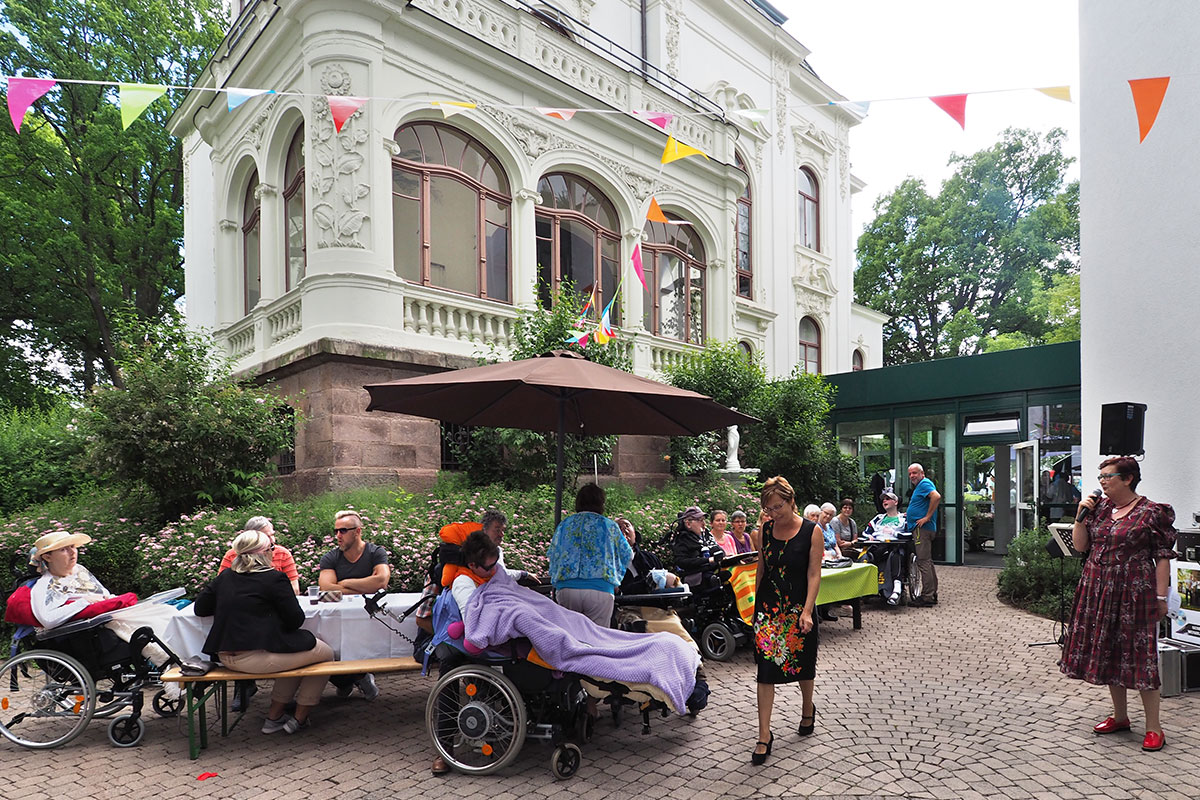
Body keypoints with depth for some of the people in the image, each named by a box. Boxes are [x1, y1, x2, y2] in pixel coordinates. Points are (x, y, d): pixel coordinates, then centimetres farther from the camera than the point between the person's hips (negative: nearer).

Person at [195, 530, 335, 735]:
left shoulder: (225, 577, 9)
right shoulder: (274, 578, -10)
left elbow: (200, 608, 17)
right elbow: (295, 620, -8)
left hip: (227, 658, 9)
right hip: (257, 658, -8)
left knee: (294, 650, 27)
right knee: (326, 653, 8)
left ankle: (274, 717, 24)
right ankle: (299, 718, 13)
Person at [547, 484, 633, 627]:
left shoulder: (564, 525, 13)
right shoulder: (609, 525, 8)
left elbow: (552, 556, 19)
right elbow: (627, 556, 16)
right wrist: (615, 580, 31)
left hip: (565, 589, 2)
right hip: (599, 589, -2)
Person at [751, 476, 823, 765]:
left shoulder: (811, 531, -9)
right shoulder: (766, 529, 1)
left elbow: (814, 574, -11)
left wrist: (807, 611, -18)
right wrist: (756, 603, 14)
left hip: (798, 606, -2)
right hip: (768, 606, 2)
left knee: (802, 664, 16)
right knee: (766, 668, -4)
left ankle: (808, 709, 45)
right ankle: (764, 736, 2)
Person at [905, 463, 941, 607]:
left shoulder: (924, 483, -11)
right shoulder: (919, 486, 22)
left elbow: (936, 497, -30)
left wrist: (927, 517, -26)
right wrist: (910, 515, 24)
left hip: (922, 529, -11)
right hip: (921, 529, 11)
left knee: (923, 562, -9)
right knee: (927, 561, 15)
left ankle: (927, 596, -7)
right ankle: (932, 594, 21)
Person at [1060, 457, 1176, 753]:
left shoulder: (1151, 513, -6)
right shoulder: (1099, 507, 10)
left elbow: (1163, 558, -7)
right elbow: (1080, 545, 10)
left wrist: (1161, 597, -11)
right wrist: (1081, 515, -2)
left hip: (1134, 593, -6)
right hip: (1099, 591, 6)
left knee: (1139, 655, -4)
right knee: (1108, 653, 12)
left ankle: (1153, 727, 6)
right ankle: (1120, 716, 26)